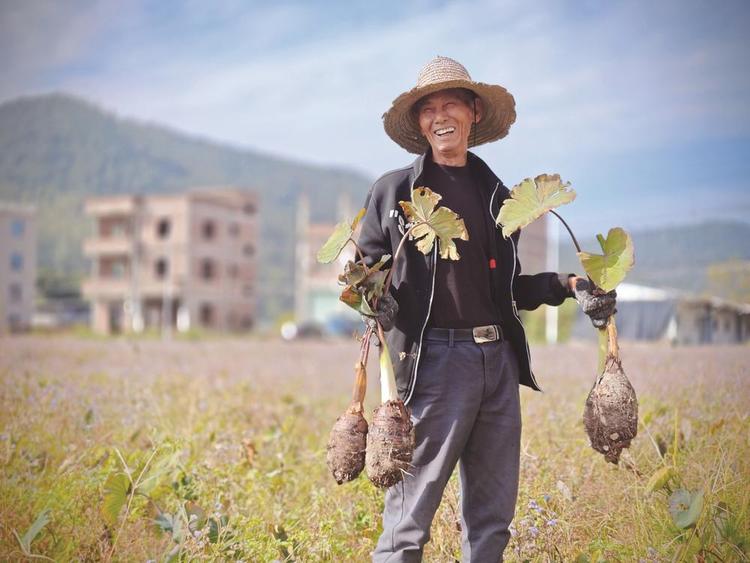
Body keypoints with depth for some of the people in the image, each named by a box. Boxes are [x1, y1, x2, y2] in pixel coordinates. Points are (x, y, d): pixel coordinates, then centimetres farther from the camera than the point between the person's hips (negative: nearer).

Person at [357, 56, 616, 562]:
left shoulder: (497, 195, 15)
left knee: (493, 518, 12)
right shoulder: (393, 190, 3)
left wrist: (568, 285, 6)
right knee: (409, 518, -4)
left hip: (500, 360, 5)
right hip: (434, 358, -5)